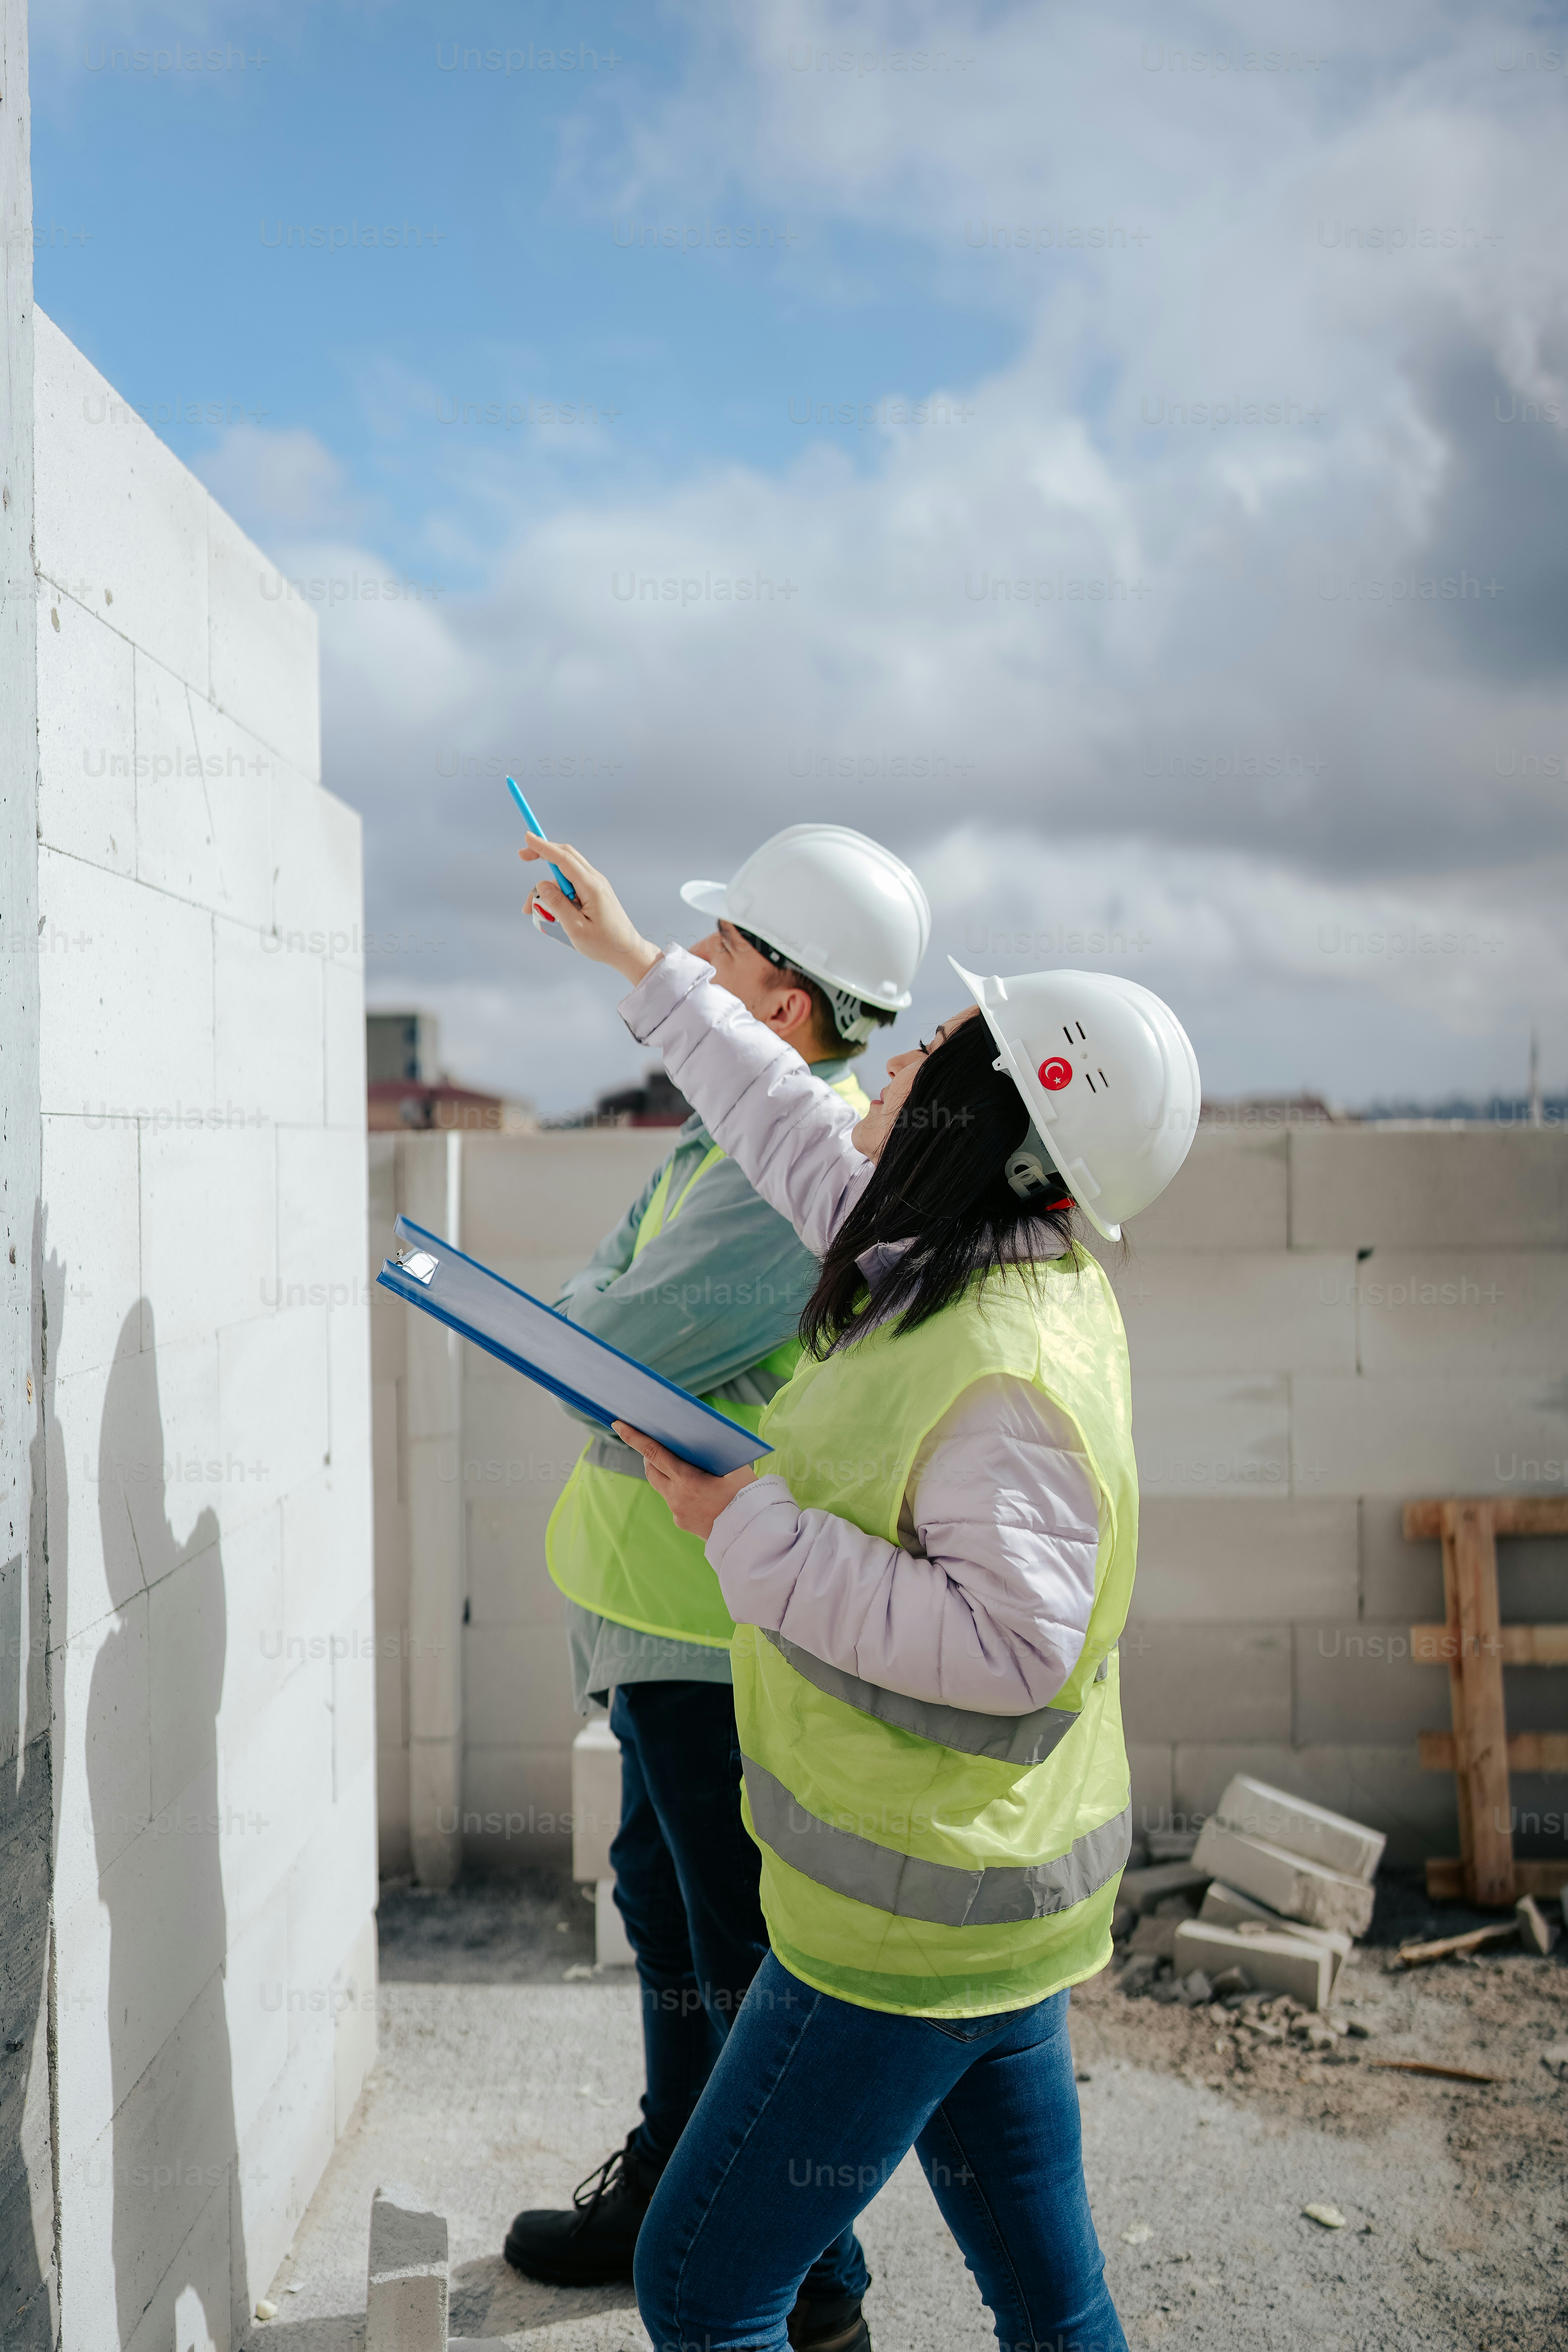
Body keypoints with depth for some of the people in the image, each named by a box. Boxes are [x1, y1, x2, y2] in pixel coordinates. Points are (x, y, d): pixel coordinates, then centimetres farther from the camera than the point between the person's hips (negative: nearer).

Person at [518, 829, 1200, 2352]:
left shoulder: (1007, 1375, -26)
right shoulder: (993, 1271, 3)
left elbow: (1012, 1640, -32)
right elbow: (802, 1138, 15)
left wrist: (752, 1531, -26)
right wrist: (639, 965, 23)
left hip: (910, 1923, -9)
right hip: (1002, 1901, 9)